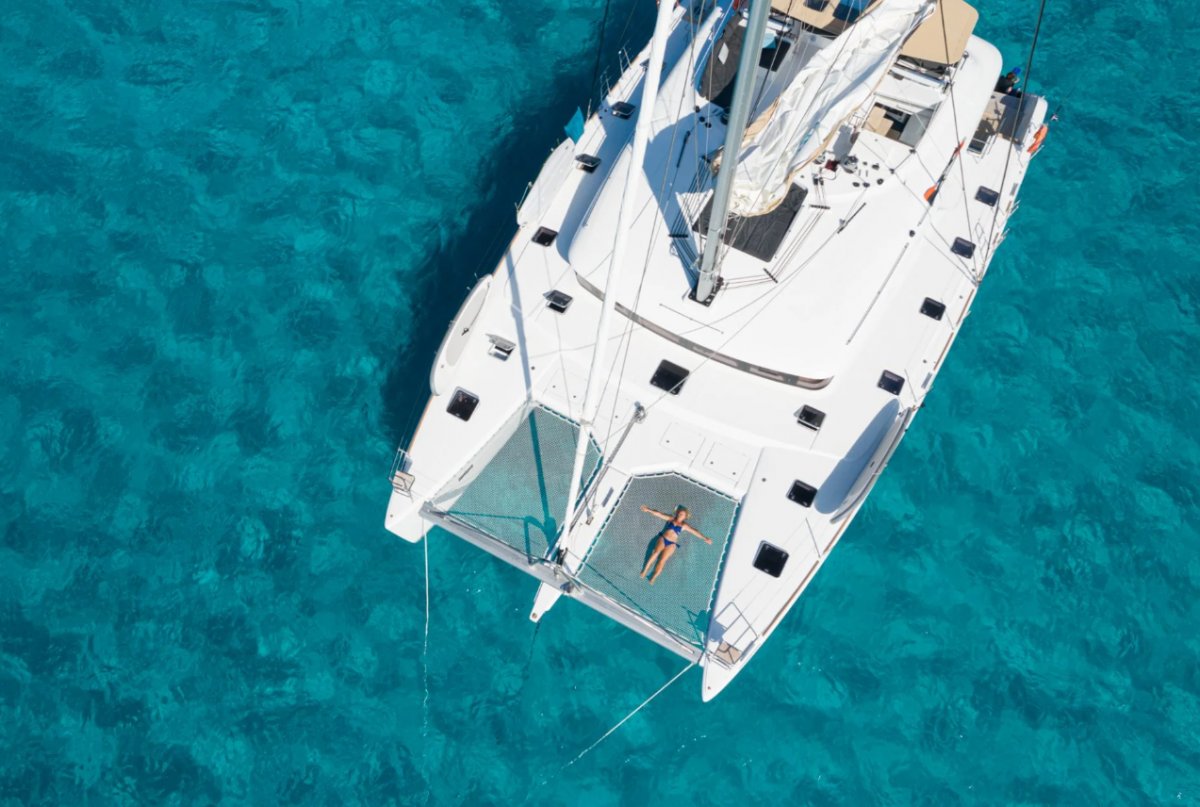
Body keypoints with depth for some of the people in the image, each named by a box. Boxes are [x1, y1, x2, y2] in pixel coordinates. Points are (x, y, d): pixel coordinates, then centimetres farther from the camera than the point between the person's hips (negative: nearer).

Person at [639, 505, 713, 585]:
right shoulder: (671, 519, 7)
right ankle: (645, 570, -20)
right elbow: (659, 514, 6)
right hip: (662, 539, 0)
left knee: (662, 561, -14)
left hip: (671, 544, 0)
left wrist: (704, 538, -11)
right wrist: (649, 510, 2)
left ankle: (653, 578, -11)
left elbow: (694, 531, -3)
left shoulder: (684, 526, 3)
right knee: (656, 552, -25)